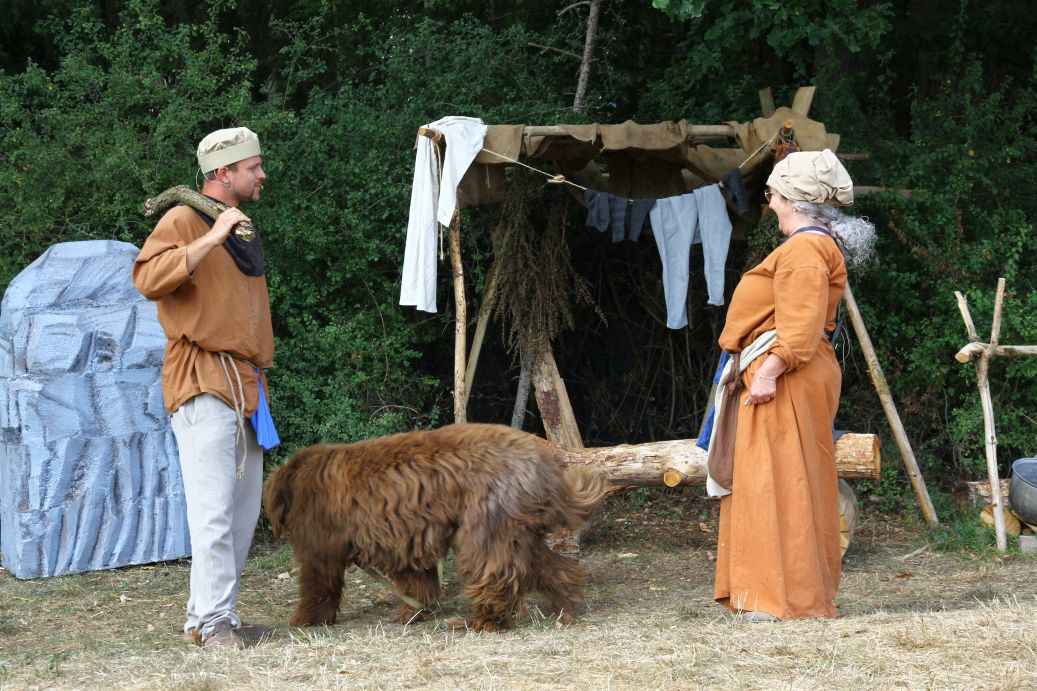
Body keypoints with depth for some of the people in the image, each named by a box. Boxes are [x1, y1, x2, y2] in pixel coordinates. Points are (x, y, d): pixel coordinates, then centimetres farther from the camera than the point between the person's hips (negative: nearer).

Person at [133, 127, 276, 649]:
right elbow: (149, 279, -22)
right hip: (204, 382, -9)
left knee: (245, 504, 9)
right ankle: (210, 620, -9)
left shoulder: (241, 231, 21)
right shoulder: (183, 222, -5)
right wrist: (212, 239, -25)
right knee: (213, 506, -12)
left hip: (243, 385, 9)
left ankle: (214, 614, 15)